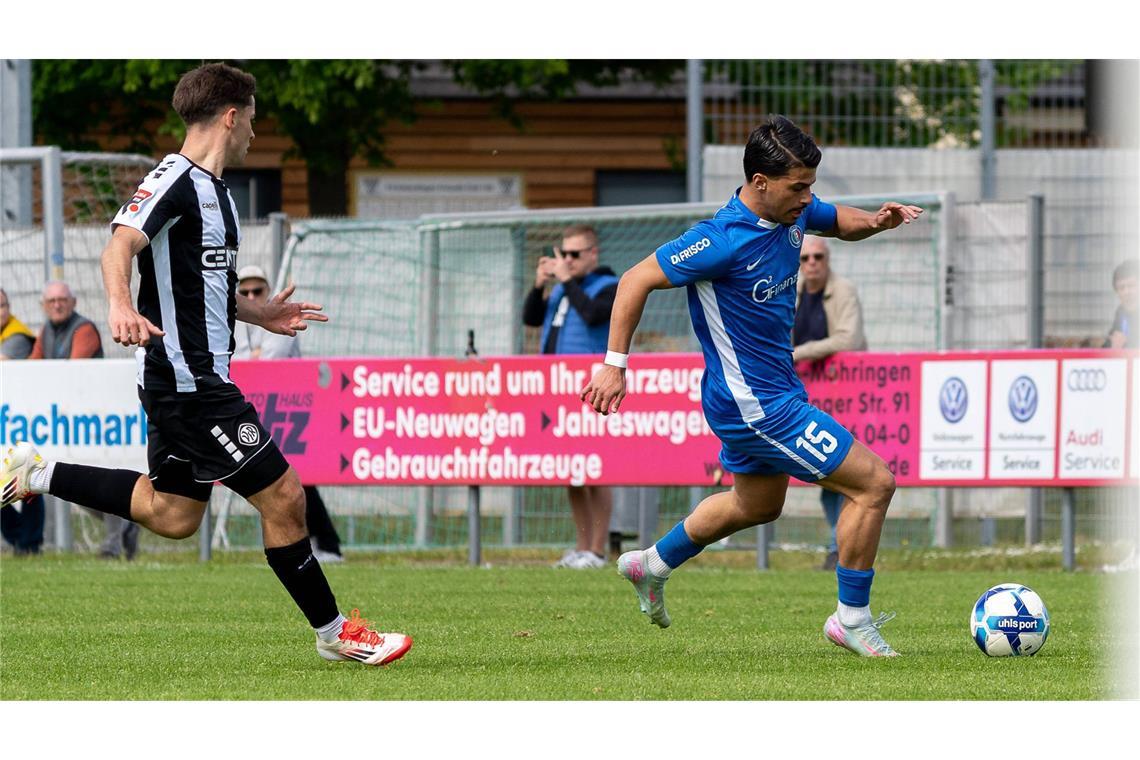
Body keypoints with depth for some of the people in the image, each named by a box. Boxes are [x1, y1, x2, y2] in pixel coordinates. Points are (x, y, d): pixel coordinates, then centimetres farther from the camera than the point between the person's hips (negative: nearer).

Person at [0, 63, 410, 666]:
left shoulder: (211, 188, 17)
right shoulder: (176, 180, -14)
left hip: (200, 377, 11)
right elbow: (121, 244, -28)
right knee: (282, 497, -7)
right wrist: (121, 307, -46)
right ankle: (334, 633, 3)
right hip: (188, 381, -11)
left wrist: (259, 314, 30)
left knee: (171, 515, 18)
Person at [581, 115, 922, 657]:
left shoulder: (794, 210, -4)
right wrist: (614, 364, -18)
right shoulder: (723, 240, -27)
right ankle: (851, 619, 3)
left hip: (770, 390, 10)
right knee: (873, 483, -10)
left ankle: (651, 566, 48)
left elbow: (840, 222, 18)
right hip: (755, 404, -10)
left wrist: (875, 222, -5)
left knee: (758, 505, 31)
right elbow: (636, 281, -20)